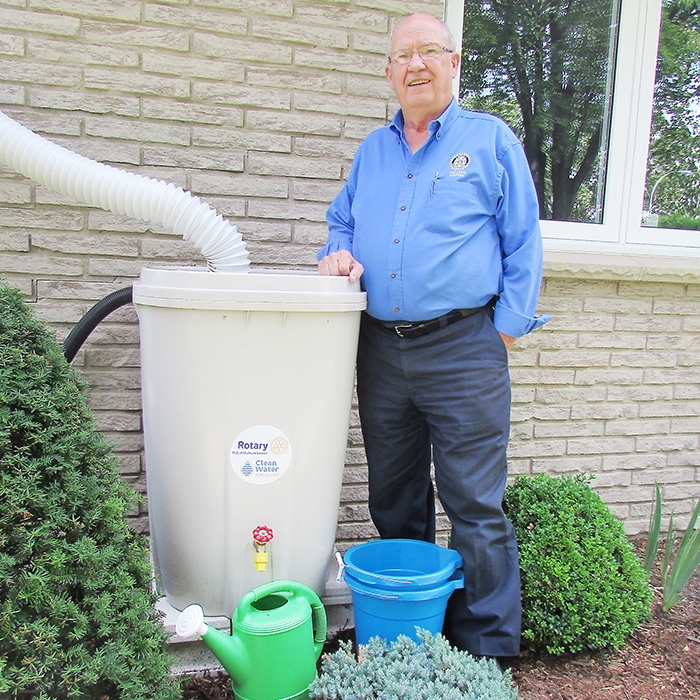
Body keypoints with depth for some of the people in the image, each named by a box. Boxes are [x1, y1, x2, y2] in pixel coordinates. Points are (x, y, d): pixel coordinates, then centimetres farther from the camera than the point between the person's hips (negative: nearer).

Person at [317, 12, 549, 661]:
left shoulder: (492, 139, 5)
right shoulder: (370, 151, 17)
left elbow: (523, 245, 2)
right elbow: (341, 222, 26)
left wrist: (504, 332, -5)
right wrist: (337, 254, 2)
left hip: (464, 347, -4)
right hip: (380, 350, 5)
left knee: (476, 509, -2)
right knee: (393, 505, 13)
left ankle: (489, 653, 14)